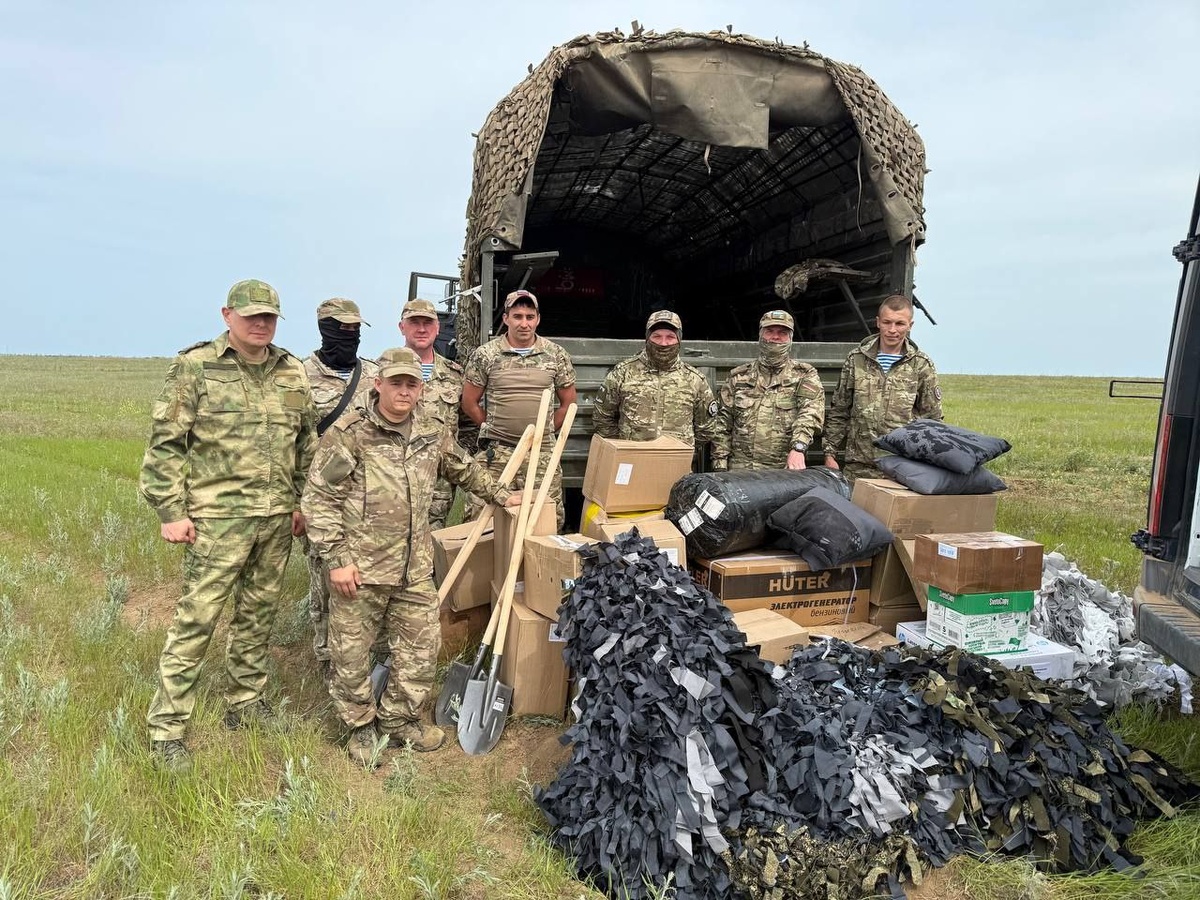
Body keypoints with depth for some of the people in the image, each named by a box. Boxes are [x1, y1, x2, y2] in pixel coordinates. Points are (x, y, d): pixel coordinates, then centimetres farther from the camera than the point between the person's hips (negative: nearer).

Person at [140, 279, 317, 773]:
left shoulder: (292, 372, 9)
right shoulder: (194, 367, -6)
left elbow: (307, 443, 16)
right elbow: (166, 444, -6)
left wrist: (302, 502, 13)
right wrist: (171, 512, -9)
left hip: (277, 519, 5)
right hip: (217, 519, -5)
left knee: (258, 616, 16)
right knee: (195, 621, -2)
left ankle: (245, 703, 32)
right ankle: (166, 729, 9)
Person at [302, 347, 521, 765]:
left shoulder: (432, 430, 5)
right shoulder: (349, 432, -11)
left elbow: (463, 469, 25)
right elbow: (318, 498, -10)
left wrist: (500, 494, 28)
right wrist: (336, 559, -13)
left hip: (415, 568, 5)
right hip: (360, 567, -4)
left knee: (422, 646, 11)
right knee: (351, 653, 7)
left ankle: (397, 719, 33)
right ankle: (361, 726, 30)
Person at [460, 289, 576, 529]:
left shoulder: (556, 355, 5)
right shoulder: (485, 355, 1)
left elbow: (568, 403, 13)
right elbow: (469, 403, 7)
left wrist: (544, 432, 10)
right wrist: (494, 429, 8)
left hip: (543, 453, 2)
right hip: (496, 452, -1)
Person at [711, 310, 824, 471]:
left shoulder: (805, 375, 7)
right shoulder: (738, 377, 12)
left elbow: (810, 413, -11)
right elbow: (722, 424, 10)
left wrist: (798, 448, -29)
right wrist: (720, 466, 1)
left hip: (786, 470, -1)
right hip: (740, 469, 1)